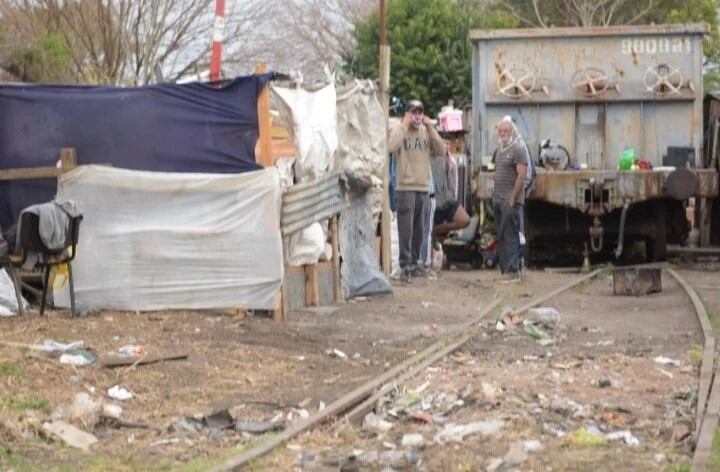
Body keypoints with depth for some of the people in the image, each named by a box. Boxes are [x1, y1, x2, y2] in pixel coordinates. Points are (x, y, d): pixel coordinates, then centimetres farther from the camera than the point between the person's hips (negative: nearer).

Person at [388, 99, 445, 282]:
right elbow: (391, 147, -22)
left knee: (420, 229, 11)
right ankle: (405, 265, -5)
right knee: (406, 229, -7)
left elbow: (440, 149, -1)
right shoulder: (399, 130, -3)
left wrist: (430, 127, -5)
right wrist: (404, 125, -16)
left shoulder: (426, 132, 11)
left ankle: (415, 260, 22)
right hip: (406, 187, -5)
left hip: (424, 187, 5)